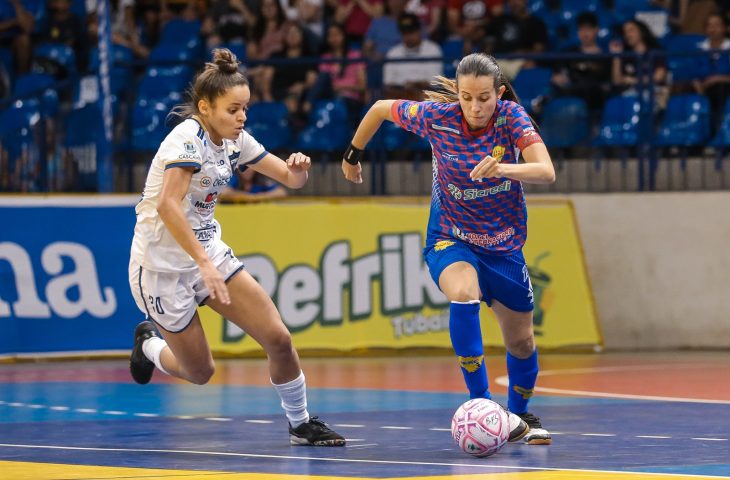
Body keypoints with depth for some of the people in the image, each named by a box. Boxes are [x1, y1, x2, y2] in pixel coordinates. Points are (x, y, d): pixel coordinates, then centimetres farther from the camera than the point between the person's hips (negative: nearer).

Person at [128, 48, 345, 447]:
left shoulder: (235, 140, 0)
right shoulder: (188, 138, -23)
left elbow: (290, 178, 8)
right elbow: (167, 205, -36)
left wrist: (298, 169, -17)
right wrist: (204, 263, -41)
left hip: (208, 252, 7)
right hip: (162, 266, -7)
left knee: (278, 338, -5)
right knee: (200, 373, 5)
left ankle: (300, 425, 14)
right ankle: (148, 344, 36)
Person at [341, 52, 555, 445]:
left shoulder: (511, 117, -20)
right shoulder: (436, 117, -20)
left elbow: (546, 172, -32)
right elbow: (381, 108, -2)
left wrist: (503, 168, -50)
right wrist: (353, 155, 10)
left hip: (504, 243, 2)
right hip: (450, 239, -2)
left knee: (521, 342, 12)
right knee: (463, 294, -35)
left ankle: (519, 415, 41)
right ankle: (481, 405, -33)